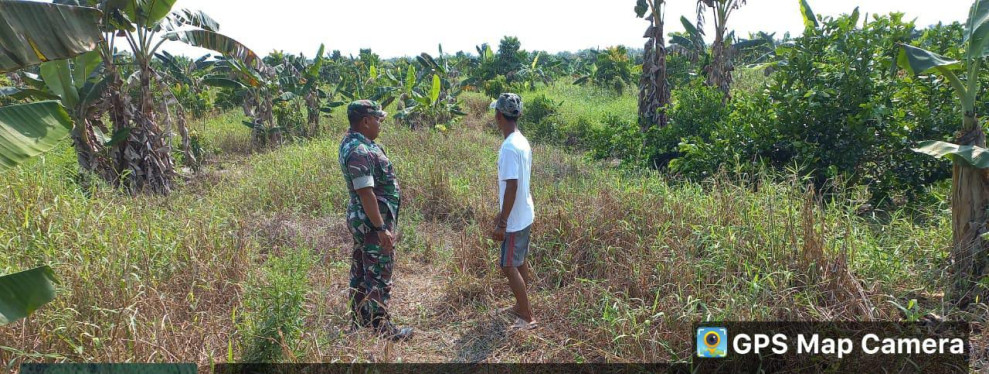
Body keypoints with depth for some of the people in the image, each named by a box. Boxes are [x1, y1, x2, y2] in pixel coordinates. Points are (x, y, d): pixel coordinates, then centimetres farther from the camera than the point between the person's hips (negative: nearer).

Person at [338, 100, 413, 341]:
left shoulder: (353, 142, 8)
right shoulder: (360, 152, -24)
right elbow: (366, 194, -27)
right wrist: (381, 228, -25)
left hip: (362, 220, 10)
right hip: (372, 221, -10)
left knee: (361, 271, 18)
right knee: (378, 275, 0)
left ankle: (361, 320, 31)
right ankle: (381, 328, 11)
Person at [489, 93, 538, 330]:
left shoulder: (509, 147, -24)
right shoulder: (522, 142, 6)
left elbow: (511, 187, -26)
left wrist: (502, 223, -21)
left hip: (514, 220, -9)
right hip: (524, 215, 9)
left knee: (509, 266, 0)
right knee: (520, 262, 20)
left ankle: (528, 317, 9)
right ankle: (521, 306, 34)